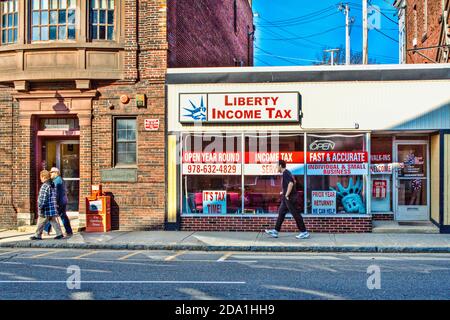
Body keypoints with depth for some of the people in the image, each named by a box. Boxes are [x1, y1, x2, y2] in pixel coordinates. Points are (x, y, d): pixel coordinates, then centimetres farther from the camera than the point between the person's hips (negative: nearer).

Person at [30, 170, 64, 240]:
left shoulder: (45, 186, -15)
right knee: (53, 221, 11)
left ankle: (38, 236, 11)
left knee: (41, 222, 3)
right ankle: (59, 234, 8)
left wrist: (40, 207, -15)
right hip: (53, 208, 9)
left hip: (46, 209, -9)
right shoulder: (53, 185, 13)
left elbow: (43, 198, -19)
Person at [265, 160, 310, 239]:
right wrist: (284, 192, 26)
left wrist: (287, 195, -23)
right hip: (286, 198, 11)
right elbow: (293, 182, 27)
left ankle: (304, 232, 1)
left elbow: (291, 183, -29)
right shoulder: (286, 173, 15)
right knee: (281, 212, 12)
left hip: (289, 197, -11)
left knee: (295, 214, -5)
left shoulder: (285, 173, -16)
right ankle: (275, 231, 16)